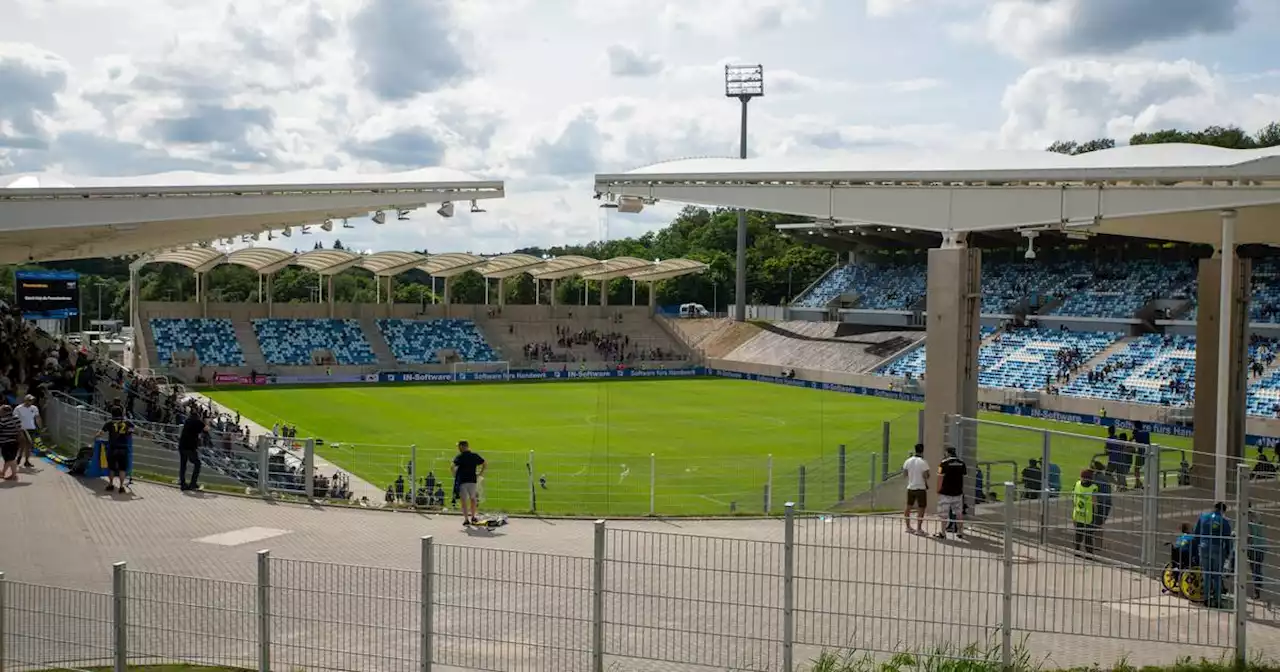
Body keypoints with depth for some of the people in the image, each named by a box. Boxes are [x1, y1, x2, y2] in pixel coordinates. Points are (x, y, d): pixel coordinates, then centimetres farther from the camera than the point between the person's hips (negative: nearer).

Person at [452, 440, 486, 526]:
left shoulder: (460, 457, -7)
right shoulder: (475, 456, 6)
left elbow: (453, 466, -21)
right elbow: (484, 464, 14)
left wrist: (454, 476, -6)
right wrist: (481, 473, 17)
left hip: (462, 481, -4)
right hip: (473, 480, 4)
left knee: (464, 500, 2)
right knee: (473, 498, 20)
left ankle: (466, 519, -1)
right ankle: (473, 517, 22)